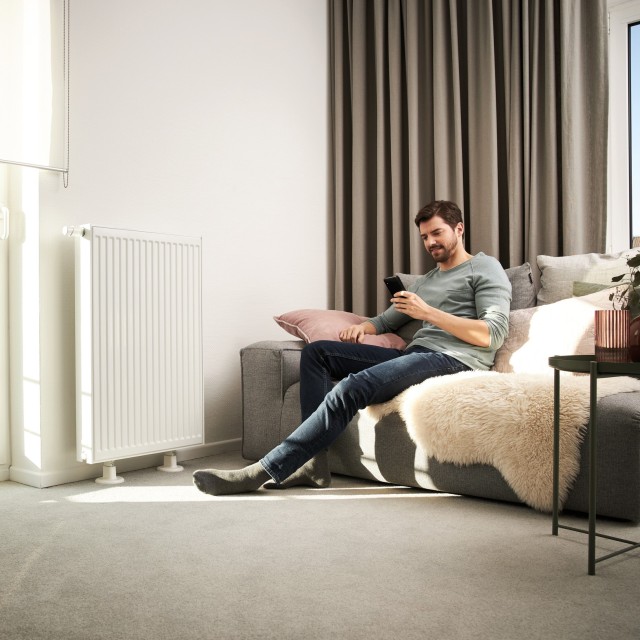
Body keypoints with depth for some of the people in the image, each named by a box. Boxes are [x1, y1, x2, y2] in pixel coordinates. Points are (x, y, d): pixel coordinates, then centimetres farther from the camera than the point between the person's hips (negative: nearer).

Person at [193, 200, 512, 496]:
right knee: (317, 352, -4)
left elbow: (494, 334, -8)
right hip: (414, 353, 9)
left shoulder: (485, 268, 6)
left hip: (454, 359, -8)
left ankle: (264, 471, -30)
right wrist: (363, 327, 6)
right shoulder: (424, 281, 31)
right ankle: (315, 462, -16)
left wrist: (428, 312, -13)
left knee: (353, 387, -31)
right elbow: (386, 320, 31)